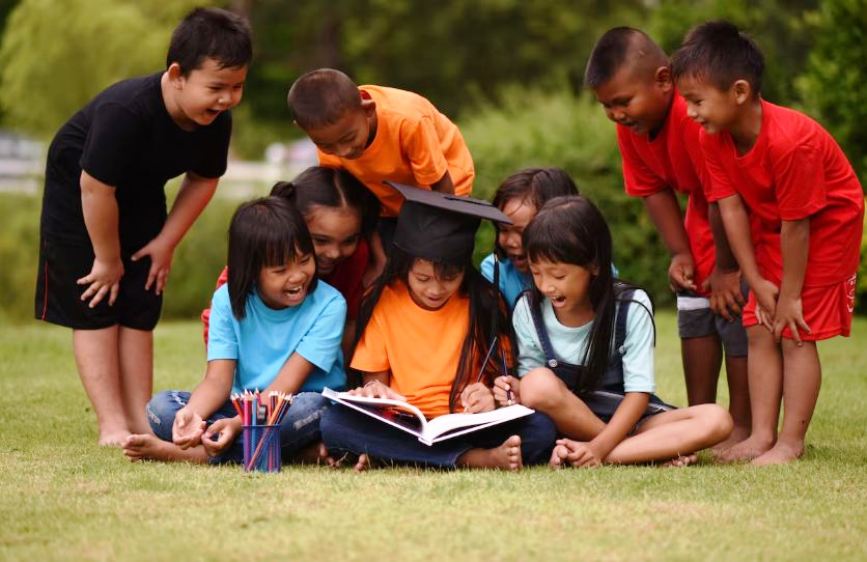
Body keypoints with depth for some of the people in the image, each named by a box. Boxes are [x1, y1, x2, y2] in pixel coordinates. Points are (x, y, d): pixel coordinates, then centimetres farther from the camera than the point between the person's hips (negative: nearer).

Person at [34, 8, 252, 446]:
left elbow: (203, 180, -1)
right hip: (78, 194, -6)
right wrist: (108, 260, -21)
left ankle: (140, 420, 7)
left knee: (138, 312, 5)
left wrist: (166, 242, -6)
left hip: (140, 199, 6)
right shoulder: (125, 111, -40)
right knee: (95, 310, -7)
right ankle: (112, 425, -7)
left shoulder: (217, 121, -20)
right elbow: (95, 187, -32)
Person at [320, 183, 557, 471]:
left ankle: (393, 455, -29)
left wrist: (492, 397, -21)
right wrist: (373, 391, -16)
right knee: (334, 423, -30)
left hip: (467, 428, -1)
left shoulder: (485, 304, 2)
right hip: (401, 428, 1)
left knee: (540, 429, -29)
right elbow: (374, 378, 7)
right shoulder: (384, 303, 2)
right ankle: (479, 459, -34)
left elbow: (501, 375, 2)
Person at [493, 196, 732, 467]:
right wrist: (517, 391, -24)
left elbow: (638, 391, -14)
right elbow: (533, 383, 1)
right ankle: (653, 451, -23)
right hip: (568, 423, 1)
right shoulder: (528, 310, -6)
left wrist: (599, 447, -27)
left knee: (716, 420, -25)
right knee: (538, 384, -33)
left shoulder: (631, 307, -11)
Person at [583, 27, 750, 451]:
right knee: (694, 309, 8)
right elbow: (654, 190, 0)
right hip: (705, 214, 8)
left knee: (735, 309, -11)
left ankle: (741, 428, -3)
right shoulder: (631, 126, -11)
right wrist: (680, 254, -8)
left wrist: (727, 268, -22)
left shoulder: (696, 113, -38)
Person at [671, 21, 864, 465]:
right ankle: (762, 435, 6)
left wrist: (790, 296, -20)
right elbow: (731, 208, -10)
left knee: (797, 333, -9)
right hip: (770, 226, 7)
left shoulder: (791, 141, -36)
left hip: (827, 225, -7)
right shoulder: (714, 138, -14)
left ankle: (791, 442, -4)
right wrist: (757, 282, -11)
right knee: (760, 330, 3)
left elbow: (795, 226, -29)